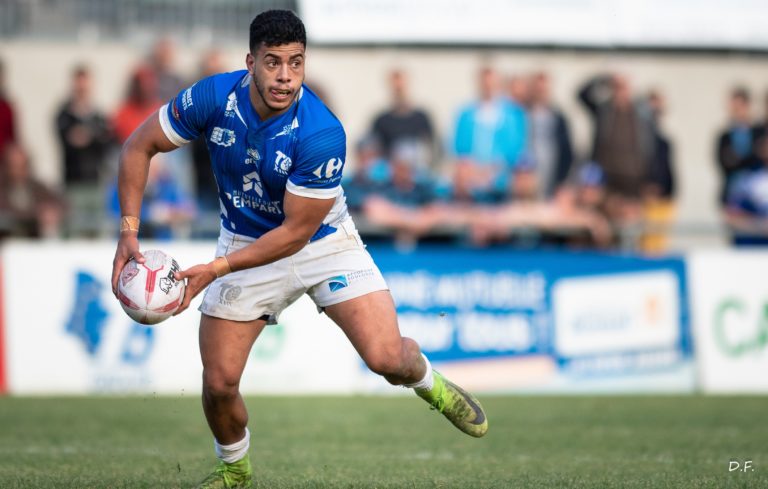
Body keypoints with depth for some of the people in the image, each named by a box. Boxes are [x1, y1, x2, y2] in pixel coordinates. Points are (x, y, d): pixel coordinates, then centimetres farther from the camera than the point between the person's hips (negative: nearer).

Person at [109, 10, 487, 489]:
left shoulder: (323, 134, -31)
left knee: (387, 357, -16)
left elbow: (296, 232, -25)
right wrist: (130, 231, -20)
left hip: (324, 239, -2)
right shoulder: (213, 98, -22)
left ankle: (432, 384, 21)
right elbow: (139, 148, -9)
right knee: (219, 383, -4)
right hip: (246, 242, 2)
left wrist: (218, 268, -29)